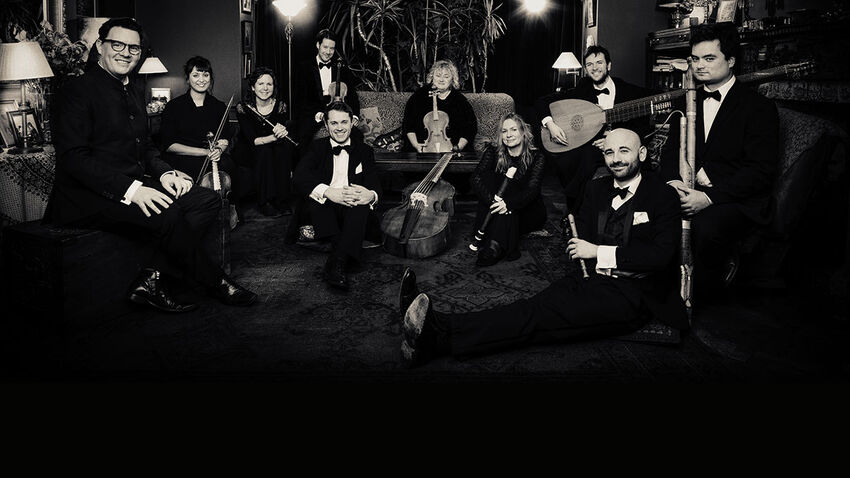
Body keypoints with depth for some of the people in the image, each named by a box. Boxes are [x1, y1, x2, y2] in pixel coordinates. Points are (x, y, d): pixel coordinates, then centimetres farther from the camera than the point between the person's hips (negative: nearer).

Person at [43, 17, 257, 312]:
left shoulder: (135, 94, 19)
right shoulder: (79, 90, -8)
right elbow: (73, 158, -17)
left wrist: (165, 174, -1)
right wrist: (130, 189, -28)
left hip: (135, 186, 9)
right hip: (89, 196, -8)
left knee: (208, 201, -11)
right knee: (168, 216, -32)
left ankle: (151, 280, -16)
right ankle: (215, 283, -9)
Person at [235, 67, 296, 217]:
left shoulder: (280, 106, -2)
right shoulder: (243, 109, -12)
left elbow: (283, 130, -12)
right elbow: (252, 140, -22)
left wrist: (281, 132, -38)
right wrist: (274, 137, -40)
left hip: (276, 154, 3)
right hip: (251, 154, -3)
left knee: (286, 146, -29)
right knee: (265, 150, -34)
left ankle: (282, 201, -25)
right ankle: (264, 203, -27)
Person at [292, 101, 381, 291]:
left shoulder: (364, 151, 16)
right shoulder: (317, 148, 12)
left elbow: (374, 183, 2)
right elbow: (298, 180, -6)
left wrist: (371, 195, -27)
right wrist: (328, 192, -27)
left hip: (353, 211, 0)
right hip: (323, 209, 0)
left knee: (362, 201, -32)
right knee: (313, 194, -30)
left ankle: (337, 261, -48)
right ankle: (344, 252, -42)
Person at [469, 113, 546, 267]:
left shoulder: (536, 157, -6)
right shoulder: (493, 153, 0)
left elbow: (532, 189, -22)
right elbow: (476, 178, -17)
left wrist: (508, 204, -42)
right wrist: (492, 199, -39)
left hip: (528, 211, -1)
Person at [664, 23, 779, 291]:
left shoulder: (759, 108, -3)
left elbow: (762, 171, -11)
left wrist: (708, 197, -22)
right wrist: (673, 181, -8)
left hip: (738, 201, -5)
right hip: (689, 191, 5)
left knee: (705, 227, -37)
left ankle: (701, 289, -7)